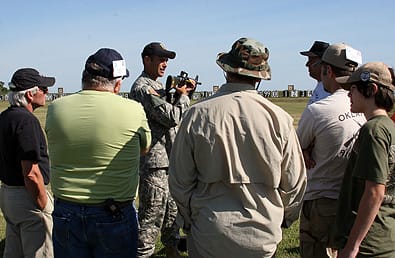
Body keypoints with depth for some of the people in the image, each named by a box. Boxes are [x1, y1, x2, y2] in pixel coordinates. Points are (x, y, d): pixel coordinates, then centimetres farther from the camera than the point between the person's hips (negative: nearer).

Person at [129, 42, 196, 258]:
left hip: (167, 159, 10)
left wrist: (182, 93, 6)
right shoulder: (143, 87, -15)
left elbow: (170, 113, 19)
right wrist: (183, 95, -5)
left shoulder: (156, 86, 17)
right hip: (153, 161, -10)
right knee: (152, 215, -4)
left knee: (172, 208, 20)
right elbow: (172, 117, -22)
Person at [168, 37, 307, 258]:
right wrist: (281, 221, 17)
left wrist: (190, 220, 13)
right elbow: (295, 184, -1)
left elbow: (180, 181, -4)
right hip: (263, 240, 1)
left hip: (208, 239, 0)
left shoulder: (198, 115, -11)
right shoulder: (278, 118, -10)